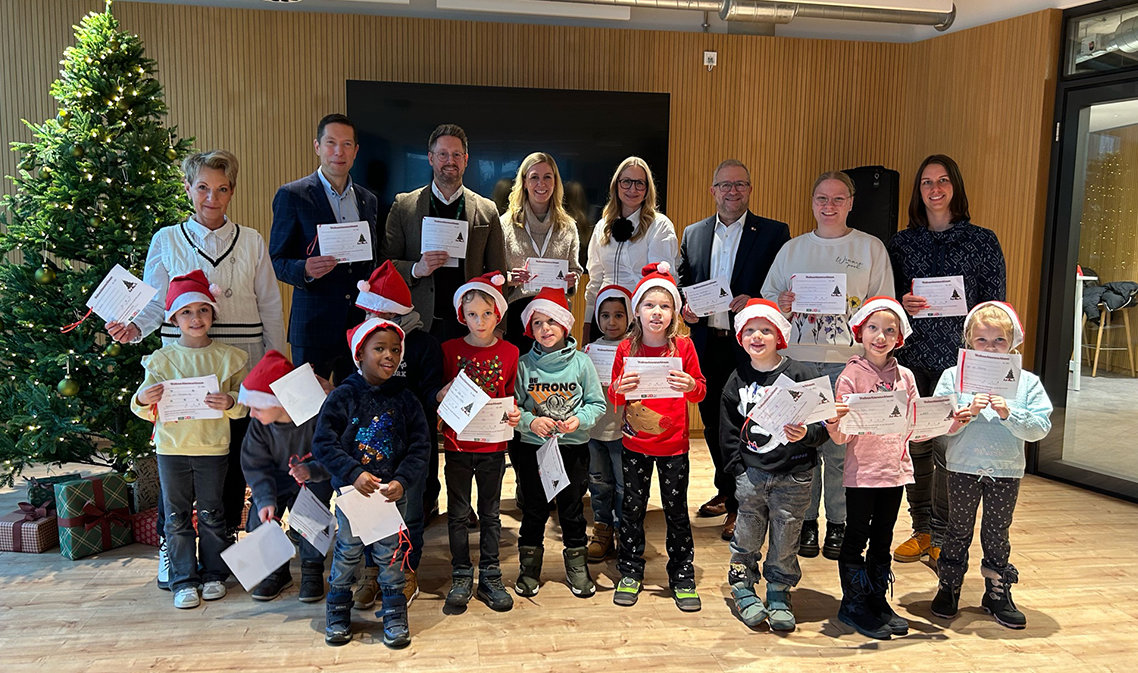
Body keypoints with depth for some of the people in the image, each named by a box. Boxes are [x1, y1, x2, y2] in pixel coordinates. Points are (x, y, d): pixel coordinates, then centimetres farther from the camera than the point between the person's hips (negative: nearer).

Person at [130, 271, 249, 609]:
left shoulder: (228, 357, 1)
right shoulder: (161, 359, 1)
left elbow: (244, 406, 1)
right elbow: (148, 412, 5)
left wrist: (230, 403, -20)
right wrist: (142, 400, -16)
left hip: (213, 447, -1)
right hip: (172, 448, 1)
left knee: (211, 514, 9)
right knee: (177, 516, 7)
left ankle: (214, 574, 23)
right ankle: (184, 581, 17)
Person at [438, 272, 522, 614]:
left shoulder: (509, 352, 0)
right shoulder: (450, 350, -2)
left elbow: (510, 397, 9)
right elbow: (436, 397, 4)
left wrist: (514, 415, -10)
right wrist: (447, 392, -17)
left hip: (493, 446, 0)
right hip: (457, 445, 0)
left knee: (490, 512, 10)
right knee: (458, 513, 8)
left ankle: (490, 577, 22)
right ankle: (461, 578, 20)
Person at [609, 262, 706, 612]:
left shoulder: (683, 346, -4)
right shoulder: (627, 348, -2)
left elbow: (700, 392, 2)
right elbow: (613, 396, 5)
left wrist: (690, 385, -20)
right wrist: (619, 389, -18)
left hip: (673, 444, -1)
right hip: (635, 443, 1)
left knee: (676, 510, 7)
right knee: (632, 508, 9)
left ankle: (682, 576, 23)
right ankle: (630, 573, 25)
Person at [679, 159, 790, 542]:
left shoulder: (773, 234, 0)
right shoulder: (693, 234, 12)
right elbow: (682, 284, 16)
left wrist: (756, 302, -20)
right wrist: (683, 306, -4)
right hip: (706, 343, 4)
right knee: (713, 424, 14)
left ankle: (741, 507, 10)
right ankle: (726, 492, 32)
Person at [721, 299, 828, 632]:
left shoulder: (803, 375, -4)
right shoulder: (737, 381, 5)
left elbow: (823, 424, -4)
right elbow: (729, 430, 8)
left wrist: (806, 434, -24)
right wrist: (738, 468, 1)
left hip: (794, 474, -2)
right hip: (751, 473, 2)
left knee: (785, 539, 7)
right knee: (747, 536, 9)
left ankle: (779, 595, 25)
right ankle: (743, 590, 28)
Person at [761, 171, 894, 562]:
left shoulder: (872, 248, 8)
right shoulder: (792, 249, 15)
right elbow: (767, 297, 15)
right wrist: (782, 304, -8)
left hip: (849, 361, -2)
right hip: (799, 358, 2)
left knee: (841, 444, -2)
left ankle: (838, 523, 12)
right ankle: (806, 521, 15)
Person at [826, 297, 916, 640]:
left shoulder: (905, 377, 6)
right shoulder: (851, 375, -8)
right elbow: (841, 437, -14)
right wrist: (834, 421, -35)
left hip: (895, 469, 5)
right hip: (861, 472, -5)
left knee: (883, 538, 15)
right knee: (856, 538, 5)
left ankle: (878, 601, 28)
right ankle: (853, 604, 18)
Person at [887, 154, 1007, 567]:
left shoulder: (982, 241, 3)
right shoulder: (901, 242, 10)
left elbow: (996, 307, 2)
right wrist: (901, 305, -7)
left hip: (957, 358, -3)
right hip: (910, 356, 3)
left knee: (947, 447, -5)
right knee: (916, 446, 7)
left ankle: (942, 538, 8)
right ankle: (921, 530, 20)